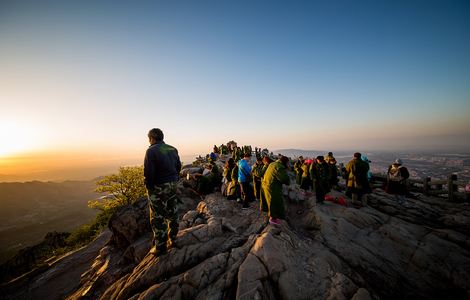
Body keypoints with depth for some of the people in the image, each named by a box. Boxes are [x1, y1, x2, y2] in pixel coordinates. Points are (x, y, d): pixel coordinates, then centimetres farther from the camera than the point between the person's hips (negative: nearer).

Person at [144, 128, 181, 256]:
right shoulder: (173, 149, 5)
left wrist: (148, 186, -6)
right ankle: (172, 239, 32)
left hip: (158, 188, -7)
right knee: (172, 213, 18)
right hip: (173, 185, 7)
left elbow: (148, 172, -20)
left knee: (158, 217, 6)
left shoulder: (151, 151, -16)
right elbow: (178, 167, 9)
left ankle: (160, 247, 18)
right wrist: (173, 179, 13)